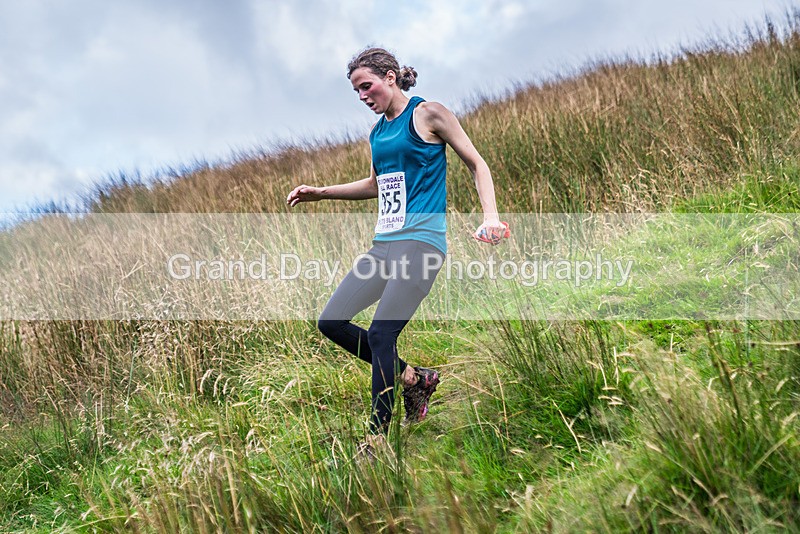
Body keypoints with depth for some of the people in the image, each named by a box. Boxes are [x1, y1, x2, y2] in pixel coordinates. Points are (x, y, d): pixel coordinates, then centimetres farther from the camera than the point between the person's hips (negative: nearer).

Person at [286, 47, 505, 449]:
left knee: (380, 335, -16)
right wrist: (320, 193, 25)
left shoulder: (428, 114, -3)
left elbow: (477, 164, 0)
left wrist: (490, 215, -14)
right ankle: (413, 378, 15)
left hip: (421, 242, -8)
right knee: (331, 322, 1)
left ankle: (378, 439, -4)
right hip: (384, 245, 8)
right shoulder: (378, 131, 17)